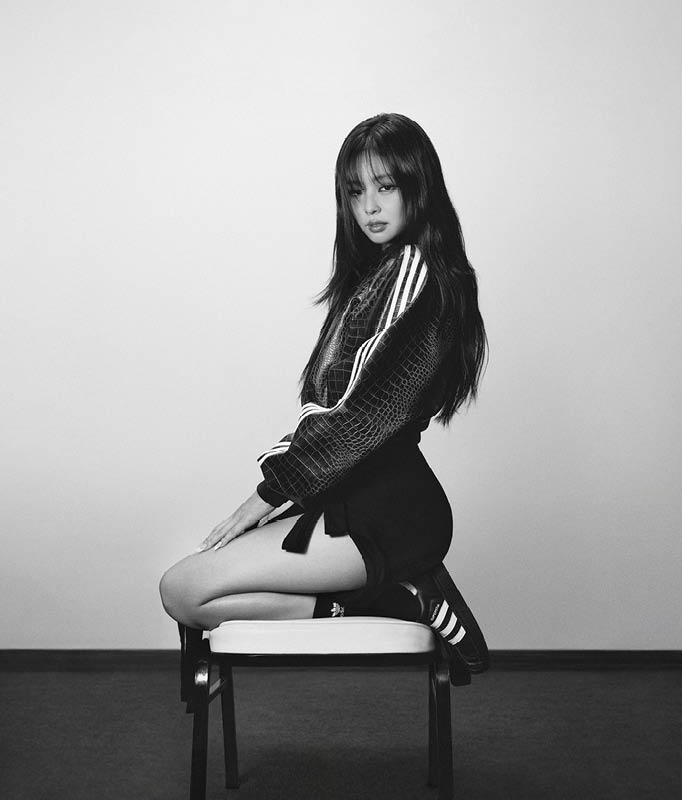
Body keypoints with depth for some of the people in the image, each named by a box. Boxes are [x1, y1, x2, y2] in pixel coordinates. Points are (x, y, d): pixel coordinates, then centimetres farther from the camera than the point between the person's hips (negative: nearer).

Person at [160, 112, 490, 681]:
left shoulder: (416, 272, -11)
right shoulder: (378, 272, 19)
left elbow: (373, 412, -19)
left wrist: (272, 490, -14)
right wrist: (275, 481, 7)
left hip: (385, 511, -10)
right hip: (352, 494, 10)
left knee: (183, 591, -14)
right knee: (188, 588, 2)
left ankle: (402, 597, -9)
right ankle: (401, 590, -2)